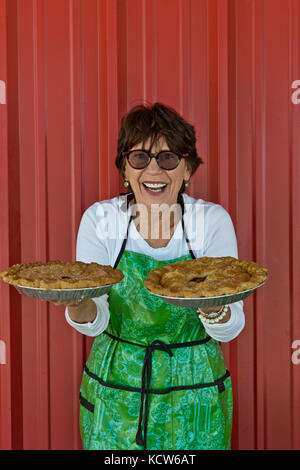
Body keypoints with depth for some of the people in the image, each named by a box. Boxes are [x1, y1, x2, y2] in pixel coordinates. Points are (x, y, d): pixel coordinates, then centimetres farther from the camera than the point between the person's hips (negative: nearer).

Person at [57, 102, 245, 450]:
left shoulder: (213, 220, -11)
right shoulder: (99, 218, -10)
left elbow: (230, 330, -12)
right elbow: (96, 322, -11)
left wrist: (214, 309, -34)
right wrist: (80, 307, -33)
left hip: (195, 393, 0)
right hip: (114, 388, 1)